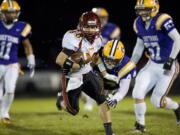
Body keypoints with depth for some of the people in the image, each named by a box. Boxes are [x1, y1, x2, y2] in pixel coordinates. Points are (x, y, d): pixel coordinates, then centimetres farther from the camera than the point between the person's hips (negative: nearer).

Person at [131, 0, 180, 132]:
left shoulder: (162, 20, -21)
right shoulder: (139, 24, 3)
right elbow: (139, 47, 17)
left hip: (168, 66, -6)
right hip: (152, 65, 6)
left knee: (157, 101, -4)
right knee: (138, 94, -7)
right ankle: (140, 125, 9)